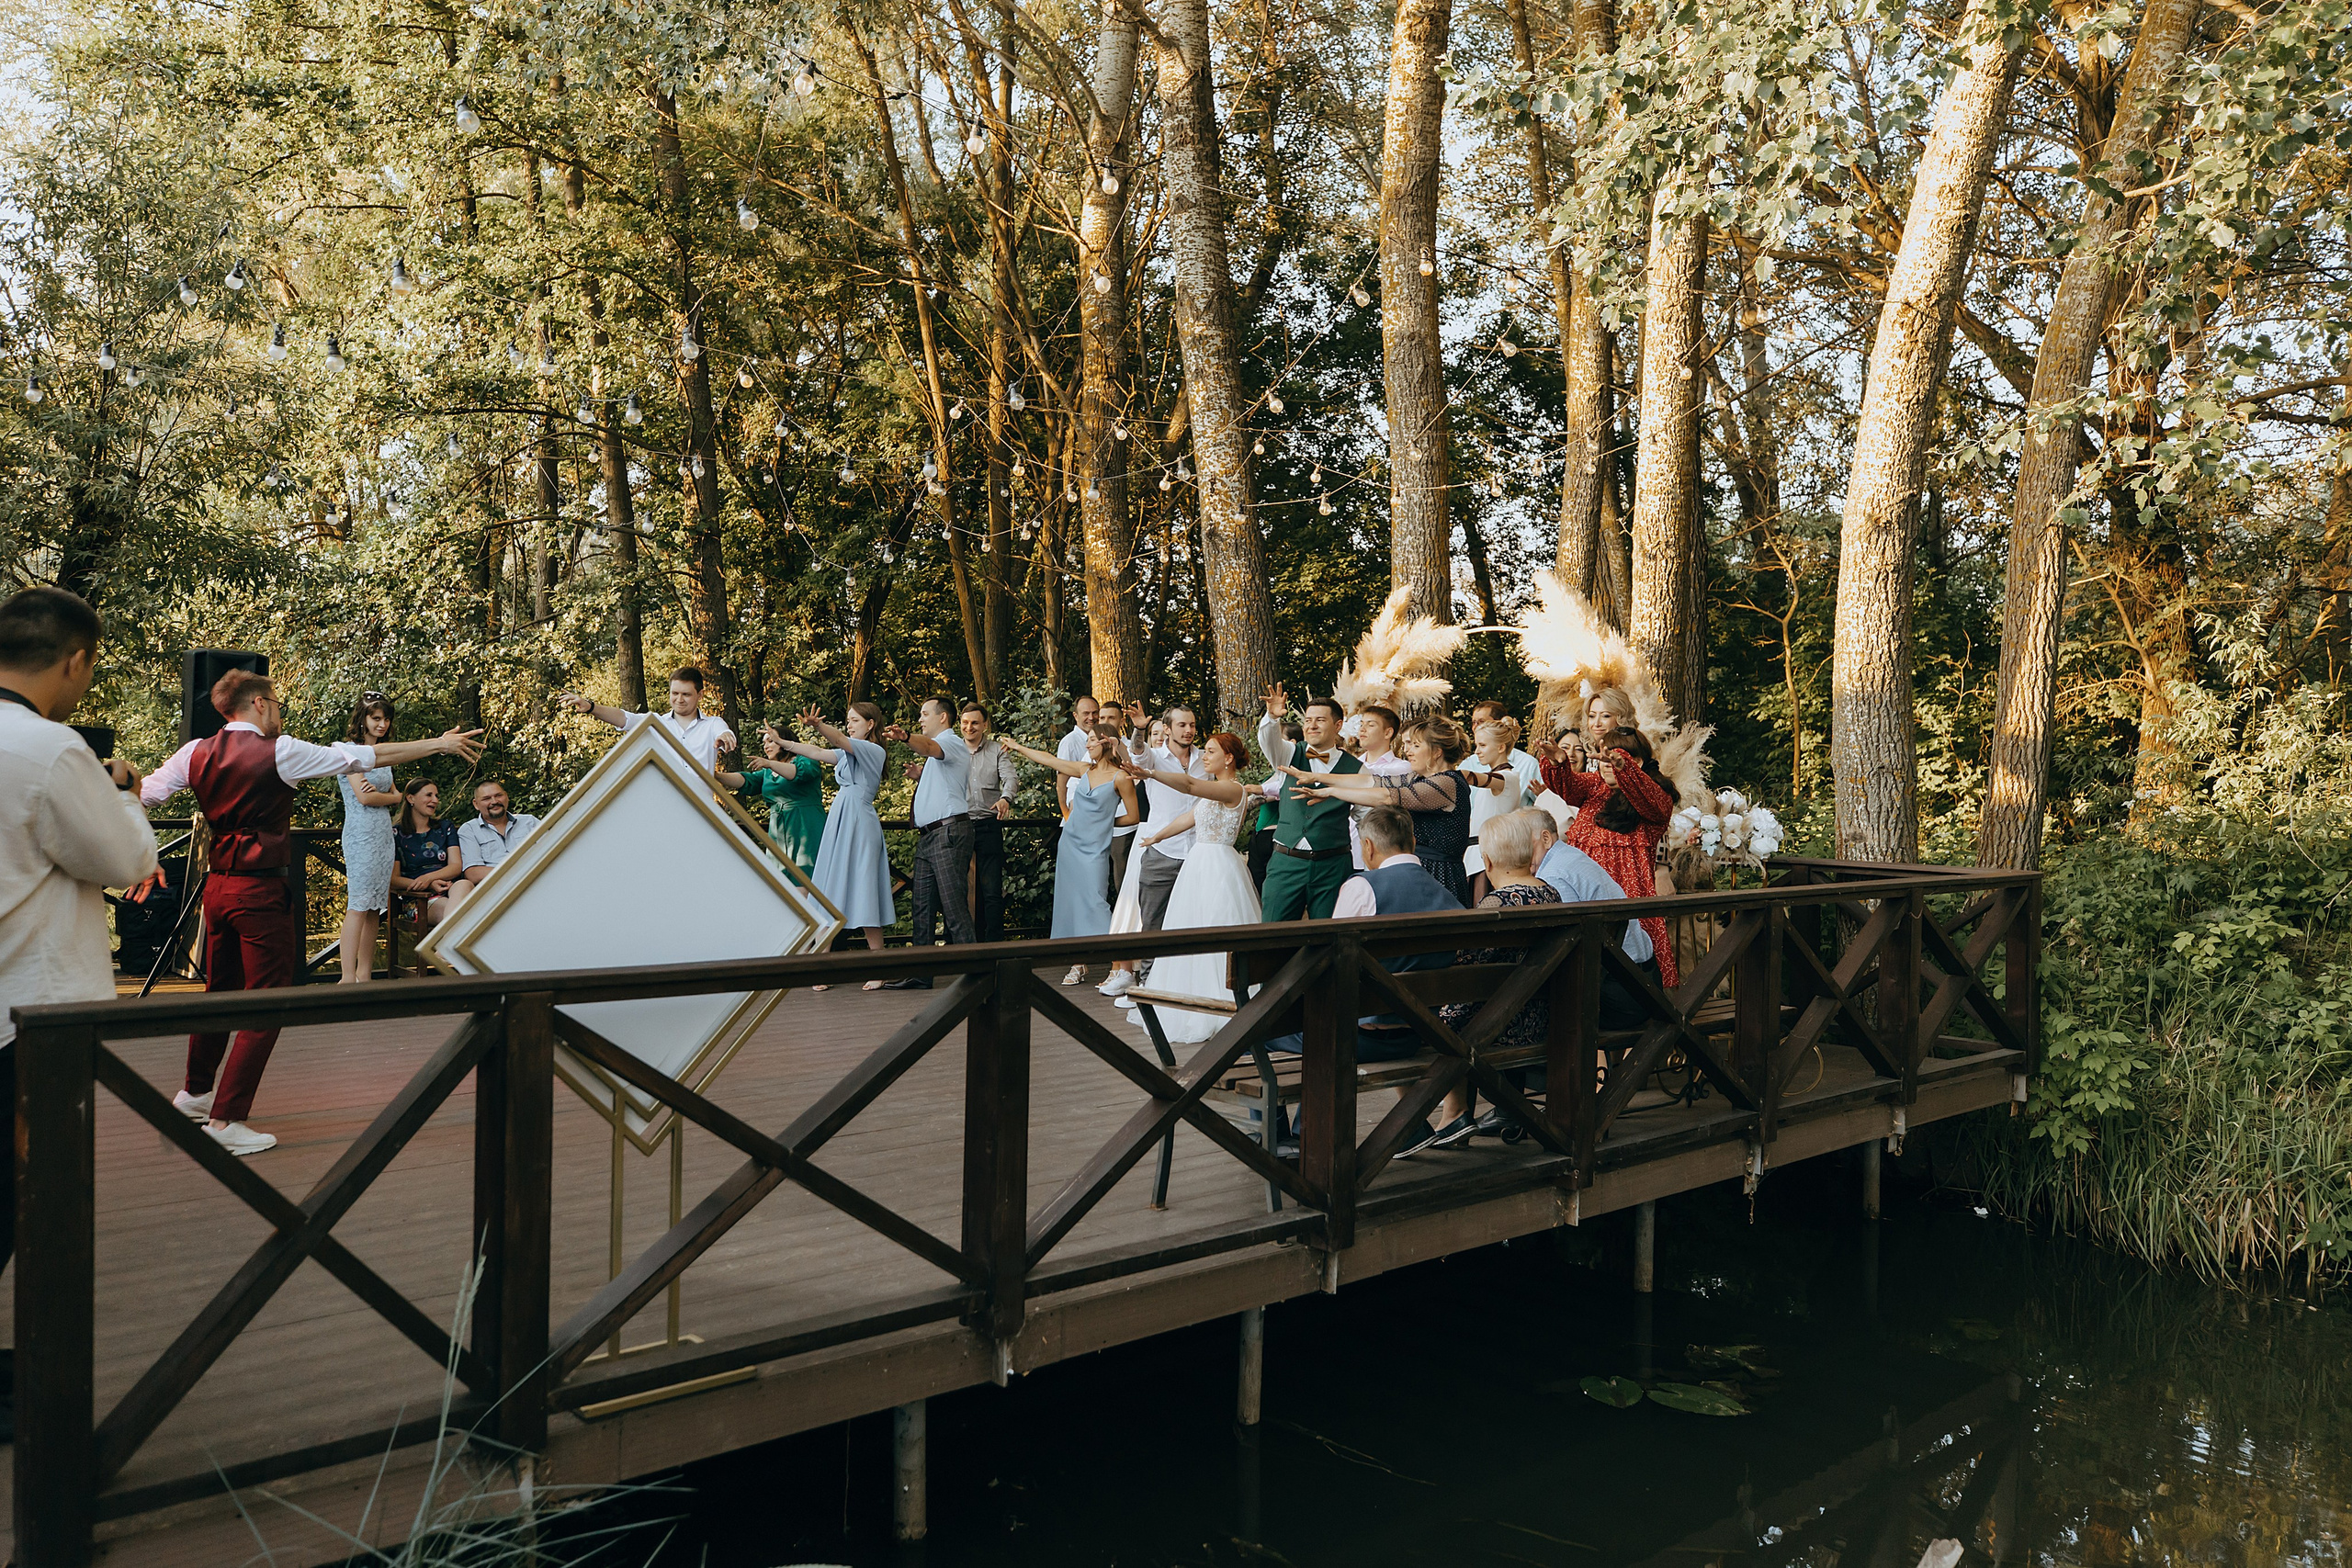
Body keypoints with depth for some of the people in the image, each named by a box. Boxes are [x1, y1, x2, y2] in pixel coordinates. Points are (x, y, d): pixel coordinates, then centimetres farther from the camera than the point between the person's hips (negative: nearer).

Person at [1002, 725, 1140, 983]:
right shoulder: (1085, 770, 9)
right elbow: (1047, 759, 18)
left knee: (1095, 903, -15)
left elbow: (1133, 817, -3)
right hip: (1070, 843, 6)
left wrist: (1104, 821, 5)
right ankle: (1078, 966, 12)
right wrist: (1016, 746, 24)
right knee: (1070, 903, 5)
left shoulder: (1120, 778, -7)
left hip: (1094, 848, -6)